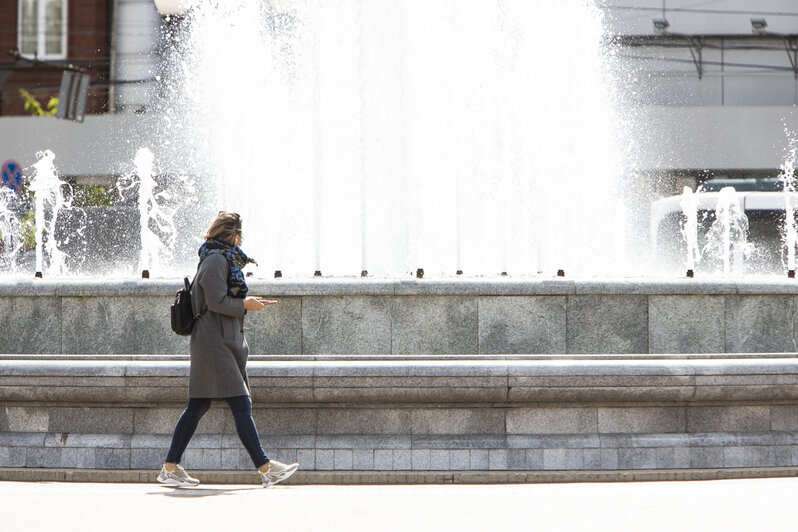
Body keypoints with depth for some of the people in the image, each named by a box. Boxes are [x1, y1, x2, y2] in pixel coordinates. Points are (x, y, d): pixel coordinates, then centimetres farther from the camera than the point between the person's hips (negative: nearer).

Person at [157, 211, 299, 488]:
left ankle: (170, 468, 11)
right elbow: (217, 302, -19)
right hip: (215, 341, -11)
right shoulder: (216, 260, -11)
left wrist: (249, 303, 15)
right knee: (241, 405, -11)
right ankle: (265, 468, -12)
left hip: (219, 340, 11)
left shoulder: (220, 259, 21)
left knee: (198, 407, 10)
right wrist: (245, 304, -7)